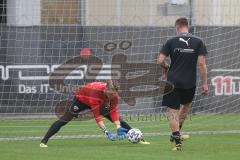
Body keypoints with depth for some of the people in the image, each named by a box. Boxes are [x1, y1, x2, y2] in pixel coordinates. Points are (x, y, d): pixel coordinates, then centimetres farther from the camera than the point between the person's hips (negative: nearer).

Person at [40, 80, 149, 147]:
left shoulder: (114, 94, -26)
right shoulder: (95, 92, -44)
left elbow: (114, 112, -22)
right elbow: (96, 115, -42)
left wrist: (119, 129, -32)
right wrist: (106, 132, -45)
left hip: (101, 103, 5)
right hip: (82, 99, -5)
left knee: (118, 121, -3)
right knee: (65, 119, -18)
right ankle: (44, 141, -18)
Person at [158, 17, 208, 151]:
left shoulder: (171, 41, -2)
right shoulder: (198, 42, -1)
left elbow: (160, 61, -6)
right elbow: (201, 63, -6)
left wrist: (166, 67, 17)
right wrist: (205, 83, -2)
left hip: (173, 81, -2)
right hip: (190, 82, 2)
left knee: (173, 111, 4)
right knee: (186, 105, 28)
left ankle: (177, 141, -6)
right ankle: (176, 133, 30)